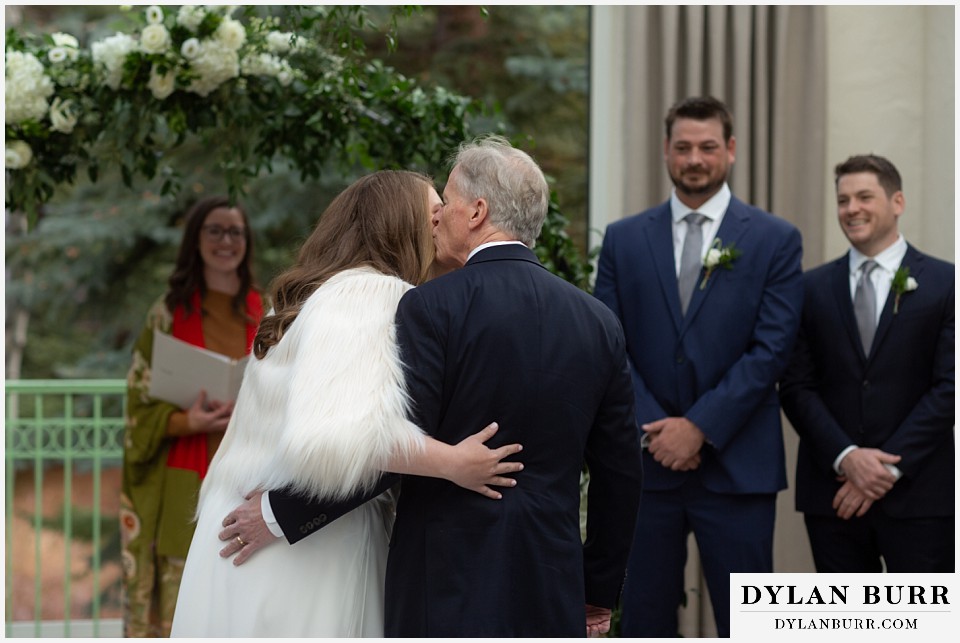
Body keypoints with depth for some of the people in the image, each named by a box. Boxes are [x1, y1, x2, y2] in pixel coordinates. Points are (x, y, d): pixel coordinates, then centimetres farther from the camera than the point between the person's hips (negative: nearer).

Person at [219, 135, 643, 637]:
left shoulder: (433, 307, -9)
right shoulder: (598, 322, 8)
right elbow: (621, 470, 11)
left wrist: (281, 513, -3)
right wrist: (599, 591, 22)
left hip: (450, 592, -5)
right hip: (553, 596, 5)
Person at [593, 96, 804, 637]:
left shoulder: (775, 240, 2)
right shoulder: (624, 240, 8)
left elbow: (771, 349, -6)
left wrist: (700, 426, -13)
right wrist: (655, 429, -10)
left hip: (737, 467, -2)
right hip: (645, 463, 2)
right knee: (644, 621, 8)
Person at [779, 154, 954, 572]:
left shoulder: (944, 283, 1)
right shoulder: (812, 288, 9)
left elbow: (948, 386, -4)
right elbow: (796, 387, 4)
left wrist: (890, 466, -10)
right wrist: (846, 457, -10)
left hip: (919, 494, -2)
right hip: (833, 492, 2)